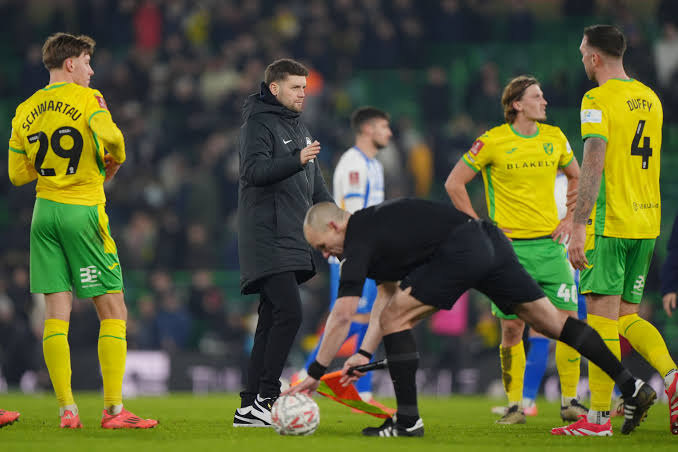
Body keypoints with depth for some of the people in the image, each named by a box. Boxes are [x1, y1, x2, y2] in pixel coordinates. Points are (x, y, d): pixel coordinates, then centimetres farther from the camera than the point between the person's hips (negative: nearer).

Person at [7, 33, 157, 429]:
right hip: (83, 211, -5)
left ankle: (67, 409, -2)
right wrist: (115, 159, -5)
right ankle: (114, 409, -5)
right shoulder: (86, 99, -6)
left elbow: (17, 174, 12)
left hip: (44, 212, 5)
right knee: (113, 311, 0)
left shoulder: (25, 111, 11)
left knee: (57, 313, 4)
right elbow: (108, 135, -25)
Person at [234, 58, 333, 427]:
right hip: (267, 241, -9)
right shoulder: (258, 123, -5)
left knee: (272, 322, 6)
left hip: (292, 241, 9)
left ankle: (249, 408, 7)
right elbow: (254, 170, -20)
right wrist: (297, 161, -31)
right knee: (288, 313, -18)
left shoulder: (299, 130, 22)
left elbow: (315, 185, 28)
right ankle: (265, 397, -14)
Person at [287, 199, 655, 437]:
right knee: (549, 320, 10)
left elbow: (342, 316, -7)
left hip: (460, 251, -10)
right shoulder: (373, 226, 24)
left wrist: (315, 374, -3)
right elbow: (388, 292, 28)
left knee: (396, 319, -2)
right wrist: (365, 353, 20)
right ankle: (632, 386, 9)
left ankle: (408, 420, 1)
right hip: (490, 241, 10)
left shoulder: (360, 240, -3)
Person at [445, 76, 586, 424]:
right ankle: (514, 405, 5)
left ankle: (569, 402, 4)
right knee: (512, 327, -5)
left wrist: (569, 218, 12)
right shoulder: (492, 142, -5)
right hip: (510, 246, -3)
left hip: (550, 242, 3)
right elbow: (454, 183, 1)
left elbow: (576, 177, 25)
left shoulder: (554, 138, 8)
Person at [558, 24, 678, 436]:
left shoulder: (598, 100, -10)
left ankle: (599, 416, -5)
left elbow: (593, 166, -19)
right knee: (627, 316, 13)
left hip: (611, 222, -7)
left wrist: (579, 228, -21)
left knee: (602, 316, -4)